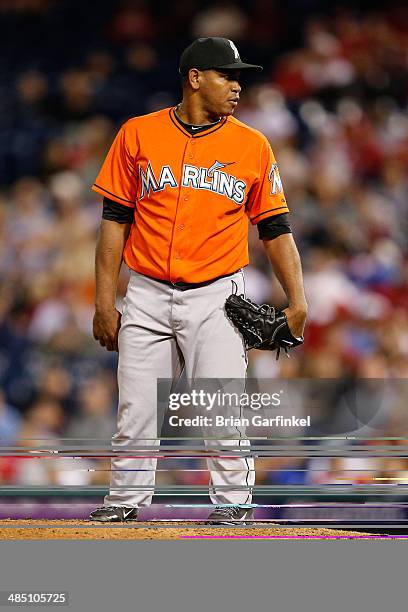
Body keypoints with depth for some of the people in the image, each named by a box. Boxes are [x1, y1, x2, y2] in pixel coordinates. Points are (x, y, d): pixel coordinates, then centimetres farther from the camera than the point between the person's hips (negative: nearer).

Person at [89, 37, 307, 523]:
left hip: (216, 296, -1)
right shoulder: (138, 134, 3)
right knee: (136, 408, 3)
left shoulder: (252, 146, 4)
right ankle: (126, 499, 16)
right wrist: (105, 301, 1)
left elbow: (275, 228, 6)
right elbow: (115, 220, 5)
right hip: (147, 296, 1)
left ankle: (232, 499, 3)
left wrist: (297, 301, -4)